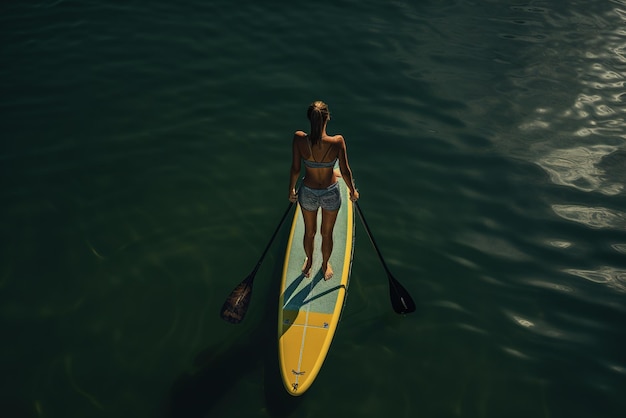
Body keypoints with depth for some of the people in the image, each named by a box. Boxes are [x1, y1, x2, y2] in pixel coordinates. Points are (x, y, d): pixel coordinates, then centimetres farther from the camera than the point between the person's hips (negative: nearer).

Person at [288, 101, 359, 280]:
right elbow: (345, 172, -17)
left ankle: (309, 263, 55)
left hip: (308, 194, 1)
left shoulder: (299, 139, -25)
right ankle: (325, 265, 51)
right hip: (331, 194, -1)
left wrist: (291, 190, 5)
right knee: (327, 233, 26)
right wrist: (353, 191, 3)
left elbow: (295, 169, -14)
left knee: (309, 232, 28)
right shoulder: (337, 142, -29)